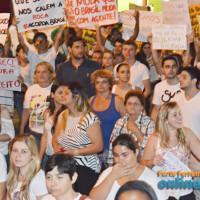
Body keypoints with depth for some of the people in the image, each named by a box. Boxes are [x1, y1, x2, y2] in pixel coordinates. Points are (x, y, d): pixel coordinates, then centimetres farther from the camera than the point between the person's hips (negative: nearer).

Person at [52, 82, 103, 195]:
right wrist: (56, 147, -2)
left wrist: (74, 152, -17)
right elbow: (55, 138, 22)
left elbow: (99, 146, -13)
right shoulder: (62, 116, 12)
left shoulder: (90, 118, -9)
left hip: (86, 169, -5)